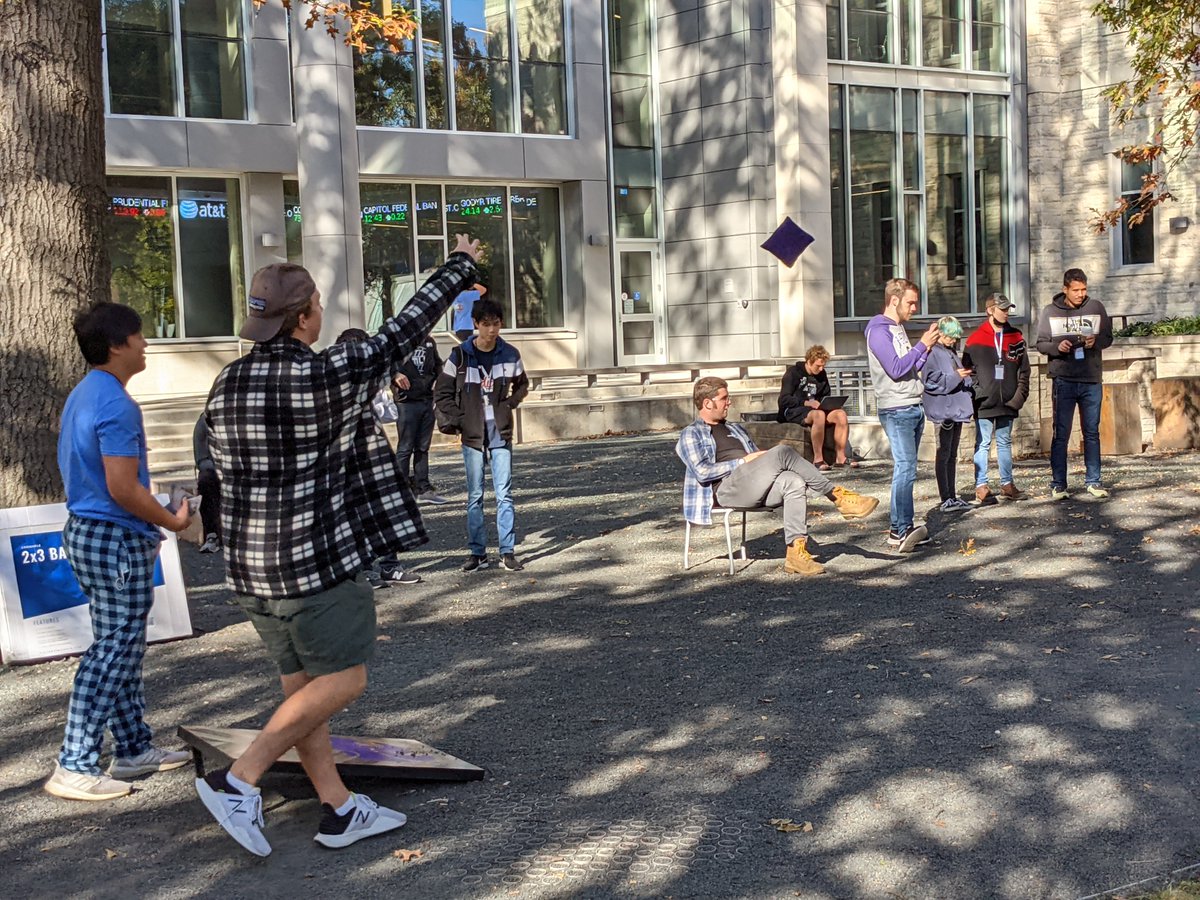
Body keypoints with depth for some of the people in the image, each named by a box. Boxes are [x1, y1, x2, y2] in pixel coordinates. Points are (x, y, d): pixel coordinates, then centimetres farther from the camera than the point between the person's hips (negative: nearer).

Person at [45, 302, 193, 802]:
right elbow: (123, 488, -24)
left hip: (85, 531, 10)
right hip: (117, 540, -10)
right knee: (112, 653, -4)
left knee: (122, 648, 16)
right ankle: (74, 767, 0)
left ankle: (135, 748, 26)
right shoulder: (117, 405, -20)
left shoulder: (83, 394, 12)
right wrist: (171, 521, -9)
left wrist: (156, 516, 21)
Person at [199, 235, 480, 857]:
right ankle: (238, 781, 0)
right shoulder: (326, 376, -17)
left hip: (250, 560, 8)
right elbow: (405, 331, -8)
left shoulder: (226, 385, 4)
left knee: (301, 681, 13)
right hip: (313, 559, -8)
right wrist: (460, 266, 5)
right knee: (342, 679, 4)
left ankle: (340, 810, 22)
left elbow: (225, 472, 12)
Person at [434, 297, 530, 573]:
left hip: (501, 435, 1)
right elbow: (442, 393, 2)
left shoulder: (510, 354, 2)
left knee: (504, 494, 0)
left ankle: (507, 551, 6)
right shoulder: (460, 355, -3)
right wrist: (456, 420, -8)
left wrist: (510, 402, -1)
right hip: (472, 436, -1)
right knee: (474, 496, 5)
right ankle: (477, 552, 12)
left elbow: (522, 385, 17)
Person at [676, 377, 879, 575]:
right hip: (726, 487, -7)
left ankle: (796, 550, -33)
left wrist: (766, 458, 6)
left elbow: (757, 460, 30)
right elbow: (702, 472, -6)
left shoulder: (735, 430, 33)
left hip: (756, 487, 7)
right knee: (782, 452, -25)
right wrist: (743, 461, -7)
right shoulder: (691, 435, 11)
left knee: (794, 482, -27)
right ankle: (837, 496, -17)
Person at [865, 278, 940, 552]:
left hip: (914, 408, 9)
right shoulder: (878, 331, -10)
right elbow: (896, 369, -19)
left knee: (905, 468, 7)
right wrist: (923, 345, -13)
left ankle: (901, 529, 8)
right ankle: (902, 530, -18)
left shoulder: (898, 329, 20)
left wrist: (927, 345, 10)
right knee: (906, 468, -15)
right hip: (896, 410, -9)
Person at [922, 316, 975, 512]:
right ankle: (946, 500, -5)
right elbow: (931, 381, -17)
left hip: (956, 409, 9)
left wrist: (966, 378, 12)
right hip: (943, 410, -9)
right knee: (944, 455, -6)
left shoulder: (951, 353, 19)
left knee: (952, 455, 12)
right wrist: (955, 377, -21)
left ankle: (952, 497, 17)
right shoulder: (932, 353, -9)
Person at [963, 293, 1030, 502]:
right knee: (982, 444, -1)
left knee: (1005, 443, 12)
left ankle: (1007, 484, 19)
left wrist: (1019, 397, 0)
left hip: (1007, 403, 4)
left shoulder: (1016, 338, 9)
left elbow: (1024, 371, 9)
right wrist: (977, 394, -10)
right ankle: (981, 486, 3)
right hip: (984, 404, -4)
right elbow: (968, 371, -3)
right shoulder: (975, 340, -2)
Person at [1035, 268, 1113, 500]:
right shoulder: (1050, 312, 1)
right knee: (1061, 434, 0)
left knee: (1092, 433, 8)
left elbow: (1108, 338, 8)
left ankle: (1093, 481, 15)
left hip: (1092, 381, 2)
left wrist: (1095, 341, -14)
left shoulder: (1096, 308, 6)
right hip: (1063, 381, -2)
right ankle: (1058, 484, 4)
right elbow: (1041, 344, 2)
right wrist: (1056, 346, -18)